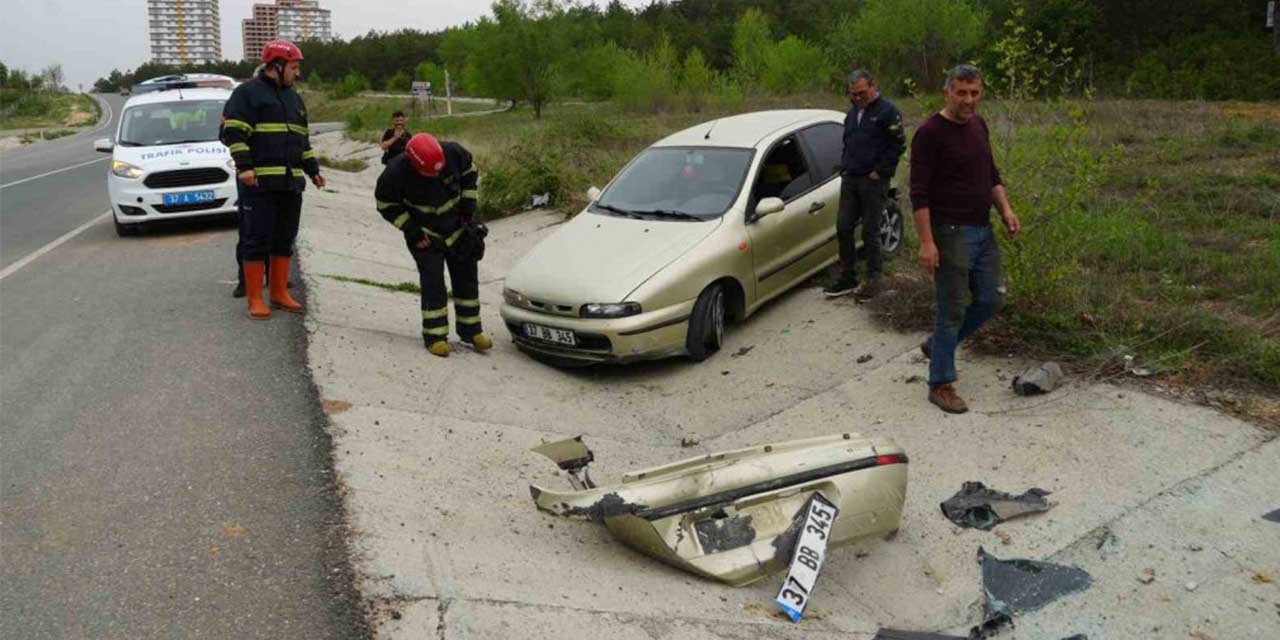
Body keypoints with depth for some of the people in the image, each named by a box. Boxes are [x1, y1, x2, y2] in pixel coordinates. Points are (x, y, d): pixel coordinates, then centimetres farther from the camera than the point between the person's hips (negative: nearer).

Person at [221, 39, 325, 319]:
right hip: (259, 182, -7)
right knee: (256, 240, -4)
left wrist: (313, 169, 23)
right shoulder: (248, 93, -2)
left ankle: (280, 294, 18)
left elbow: (303, 138, 28)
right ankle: (255, 299, 0)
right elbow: (233, 132, -10)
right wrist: (244, 166, -20)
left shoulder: (293, 98, 22)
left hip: (290, 182, 8)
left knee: (285, 240, 10)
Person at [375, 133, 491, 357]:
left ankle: (471, 330, 21)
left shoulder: (453, 153, -22)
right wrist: (412, 231, -15)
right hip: (425, 235, -3)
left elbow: (470, 174, 0)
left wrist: (468, 208, -3)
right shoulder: (396, 173, -28)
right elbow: (386, 204, -12)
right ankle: (435, 336, 2)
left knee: (467, 276, 8)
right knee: (432, 281, -9)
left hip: (457, 227, 4)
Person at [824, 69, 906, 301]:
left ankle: (873, 281, 8)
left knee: (870, 232, -2)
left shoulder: (887, 111, -7)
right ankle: (847, 278, 15)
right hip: (850, 179, 7)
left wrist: (879, 172, -12)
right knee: (843, 228, 5)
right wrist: (844, 167, 12)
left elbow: (898, 145, -11)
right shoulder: (853, 113, 16)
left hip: (873, 181, -7)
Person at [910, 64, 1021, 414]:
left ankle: (937, 344, 30)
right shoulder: (930, 133, -14)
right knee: (953, 309, -3)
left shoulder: (978, 125, 10)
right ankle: (941, 384, 9)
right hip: (951, 232, -8)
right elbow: (919, 192, -17)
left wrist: (1006, 209, 6)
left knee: (991, 299, 10)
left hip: (982, 230, 8)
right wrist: (927, 242, -22)